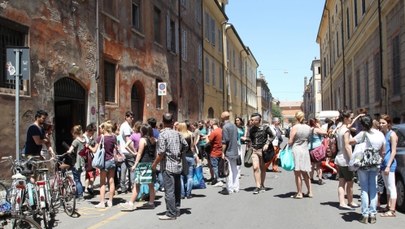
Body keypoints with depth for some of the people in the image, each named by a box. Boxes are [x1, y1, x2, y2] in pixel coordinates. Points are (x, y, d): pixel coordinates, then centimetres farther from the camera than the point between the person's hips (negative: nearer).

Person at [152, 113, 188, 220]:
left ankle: (171, 213, 0)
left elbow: (161, 153, -18)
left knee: (169, 190, -3)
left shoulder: (163, 134, -13)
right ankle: (176, 210, 25)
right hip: (177, 165, 7)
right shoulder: (177, 133, 5)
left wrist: (154, 164, -7)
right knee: (177, 188, 14)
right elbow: (185, 146, 11)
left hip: (167, 166, -7)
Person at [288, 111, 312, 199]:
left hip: (296, 150, -6)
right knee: (305, 173, 16)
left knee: (297, 173, 0)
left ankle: (299, 193, 4)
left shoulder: (295, 127, -11)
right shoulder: (308, 128, 5)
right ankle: (310, 192, 17)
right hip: (305, 151, 6)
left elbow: (290, 141, -11)